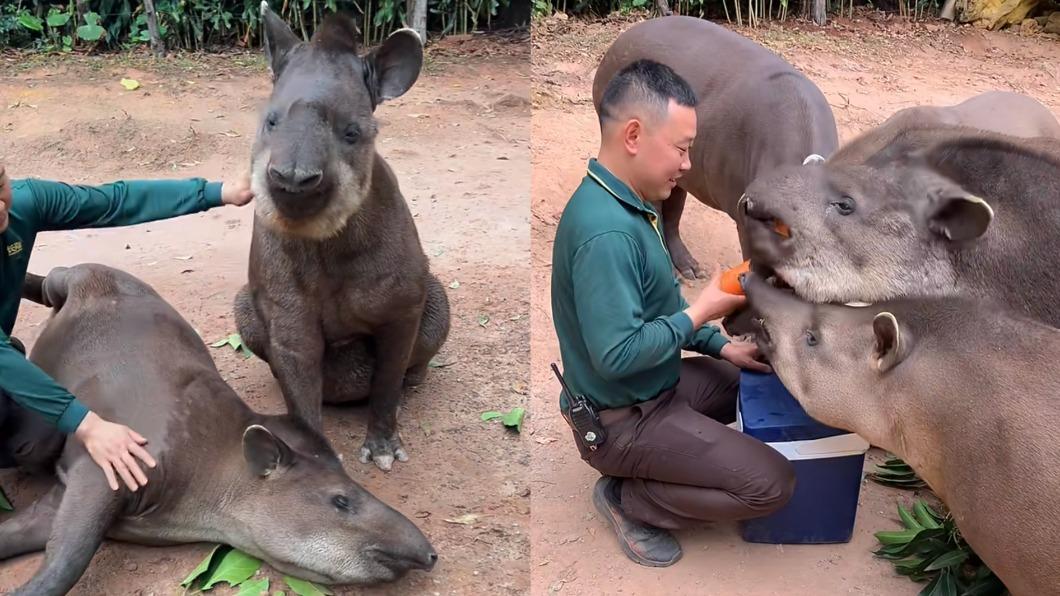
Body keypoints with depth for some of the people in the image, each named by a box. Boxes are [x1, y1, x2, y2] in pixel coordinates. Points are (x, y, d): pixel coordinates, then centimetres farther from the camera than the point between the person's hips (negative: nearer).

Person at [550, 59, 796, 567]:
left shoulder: (626, 203, 2)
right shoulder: (606, 230, -31)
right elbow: (617, 354, -32)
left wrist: (719, 346, 9)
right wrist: (702, 311, -20)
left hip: (652, 388, 10)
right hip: (623, 419, -10)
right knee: (772, 484, -13)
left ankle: (642, 468, 18)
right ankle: (626, 497, 2)